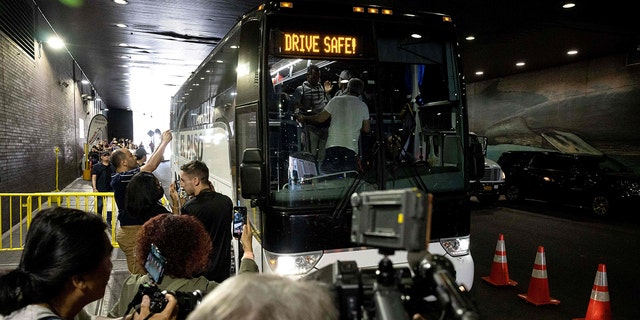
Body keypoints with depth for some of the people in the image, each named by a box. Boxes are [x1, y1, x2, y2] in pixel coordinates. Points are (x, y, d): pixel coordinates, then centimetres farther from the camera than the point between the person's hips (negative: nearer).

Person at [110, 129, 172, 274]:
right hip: (132, 231, -10)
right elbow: (151, 166, -25)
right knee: (139, 273, -4)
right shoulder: (120, 178, -18)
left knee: (138, 273, 18)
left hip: (135, 230, 10)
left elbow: (150, 165, 15)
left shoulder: (125, 176, 9)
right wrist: (165, 142, -15)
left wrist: (162, 143, 11)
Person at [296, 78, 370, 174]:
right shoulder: (363, 106, 12)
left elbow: (320, 118, 6)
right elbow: (367, 129, 18)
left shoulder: (336, 101, 5)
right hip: (351, 148, 2)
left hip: (333, 145, -1)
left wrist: (304, 118, 23)